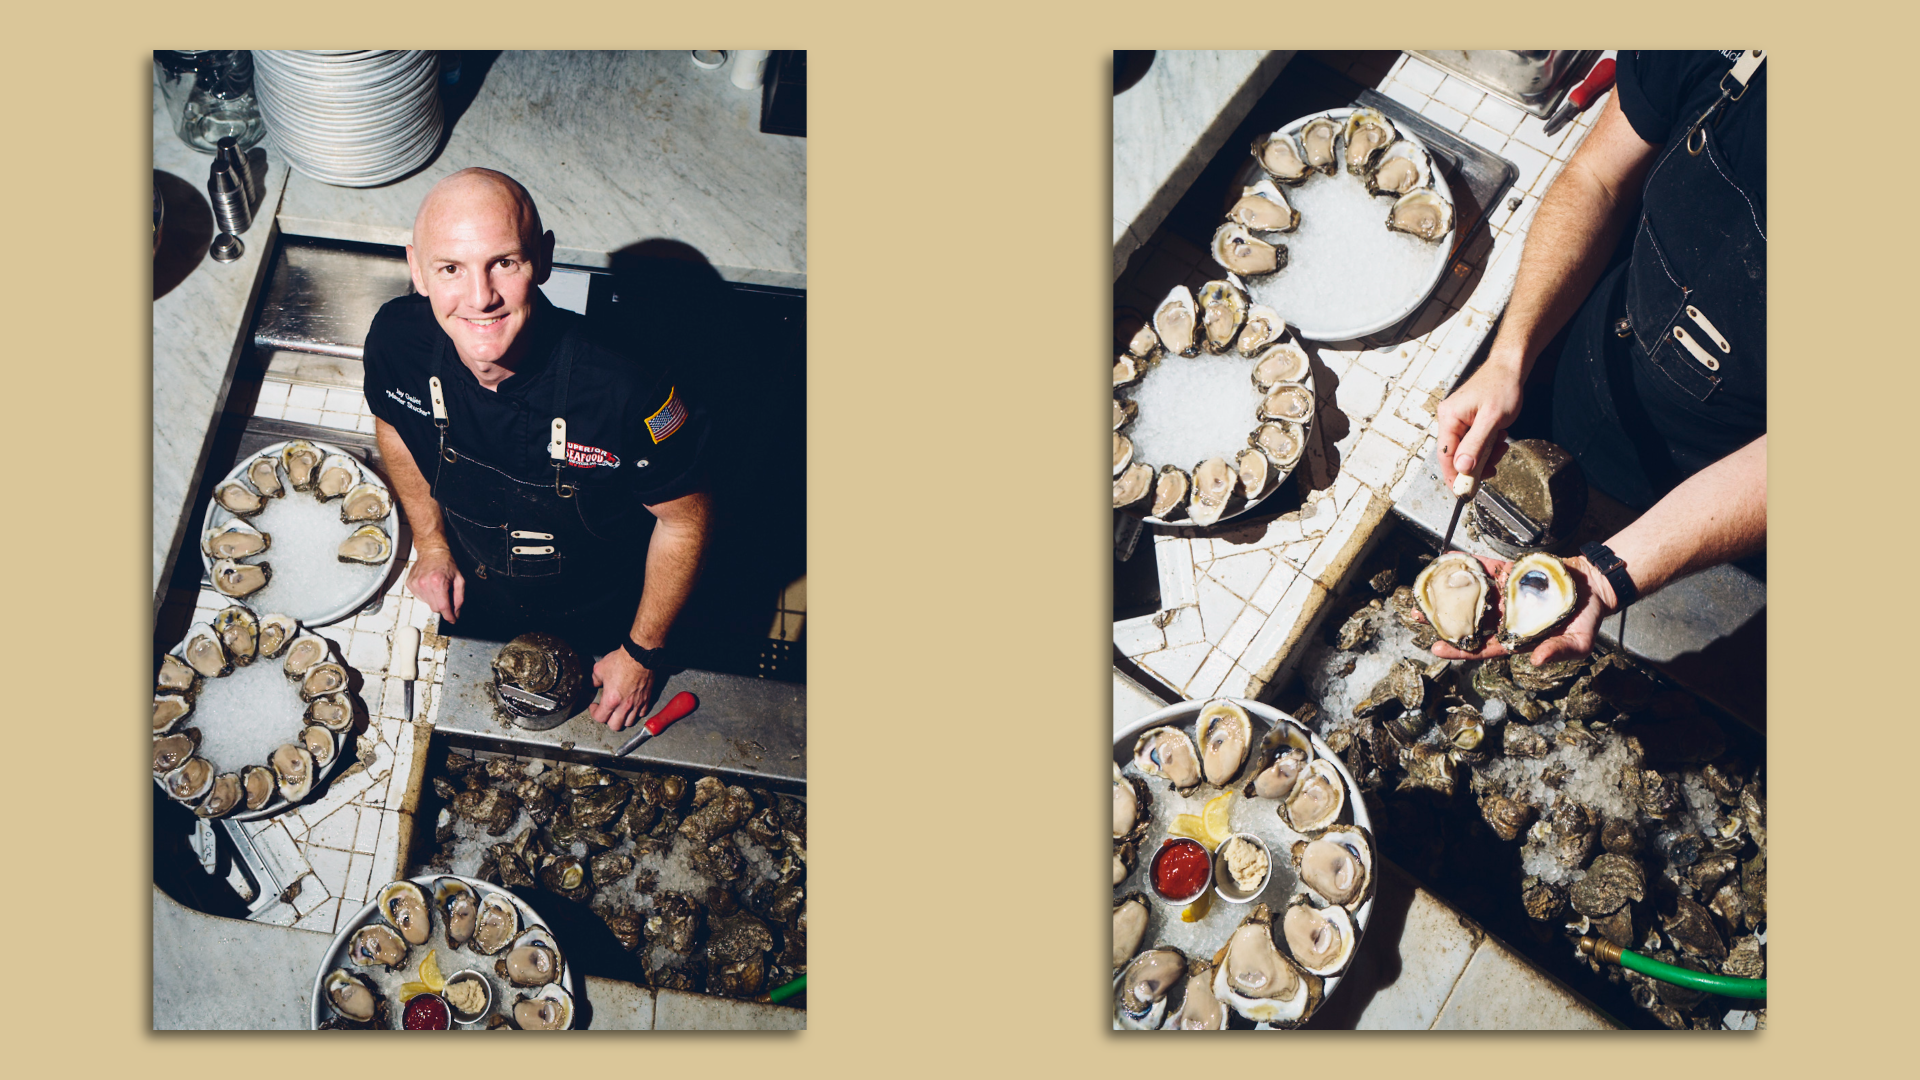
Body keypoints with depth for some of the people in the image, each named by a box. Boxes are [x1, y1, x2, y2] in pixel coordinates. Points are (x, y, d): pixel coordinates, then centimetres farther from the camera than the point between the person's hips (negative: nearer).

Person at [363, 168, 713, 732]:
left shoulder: (627, 388, -41)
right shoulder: (397, 340, -28)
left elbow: (683, 518, -23)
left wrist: (643, 653, -12)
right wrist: (431, 543, -1)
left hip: (597, 623, -3)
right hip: (473, 599, 3)